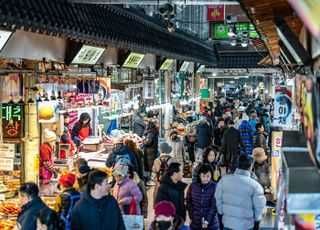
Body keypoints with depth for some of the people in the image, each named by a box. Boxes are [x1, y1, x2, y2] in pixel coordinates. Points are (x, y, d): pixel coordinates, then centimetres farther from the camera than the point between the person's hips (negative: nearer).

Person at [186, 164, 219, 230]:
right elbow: (188, 201, 5)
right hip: (195, 223, 2)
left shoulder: (214, 187, -9)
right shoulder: (193, 186, -2)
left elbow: (214, 205, -11)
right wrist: (191, 217, -2)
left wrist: (207, 221, -17)